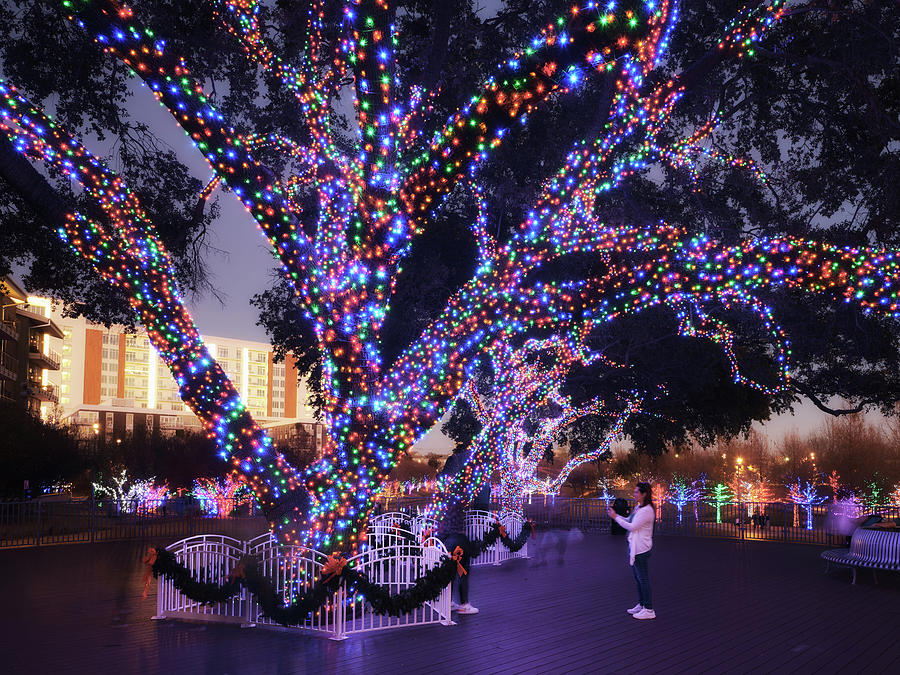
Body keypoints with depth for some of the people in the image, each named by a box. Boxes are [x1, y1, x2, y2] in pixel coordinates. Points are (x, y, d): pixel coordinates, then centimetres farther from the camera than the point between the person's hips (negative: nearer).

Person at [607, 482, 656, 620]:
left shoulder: (646, 511, -18)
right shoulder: (638, 508, 12)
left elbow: (632, 526, -21)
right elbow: (629, 521, 20)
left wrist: (616, 517, -14)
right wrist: (615, 515, 7)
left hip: (641, 549, -10)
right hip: (634, 547, 10)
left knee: (643, 578, -5)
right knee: (637, 577, 17)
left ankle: (649, 610, 1)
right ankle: (641, 605, 28)